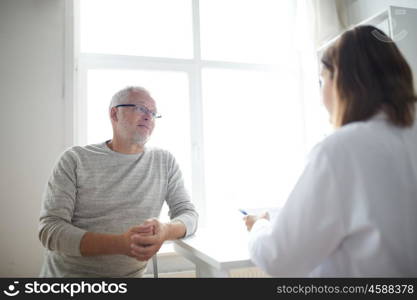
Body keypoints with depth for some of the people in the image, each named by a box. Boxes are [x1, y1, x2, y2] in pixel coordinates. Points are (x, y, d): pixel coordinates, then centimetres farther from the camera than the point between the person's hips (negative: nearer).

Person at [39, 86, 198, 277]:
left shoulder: (165, 162, 2)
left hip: (131, 273, 1)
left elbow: (188, 213, 3)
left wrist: (165, 231, -20)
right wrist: (120, 243, -24)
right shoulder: (75, 159, -5)